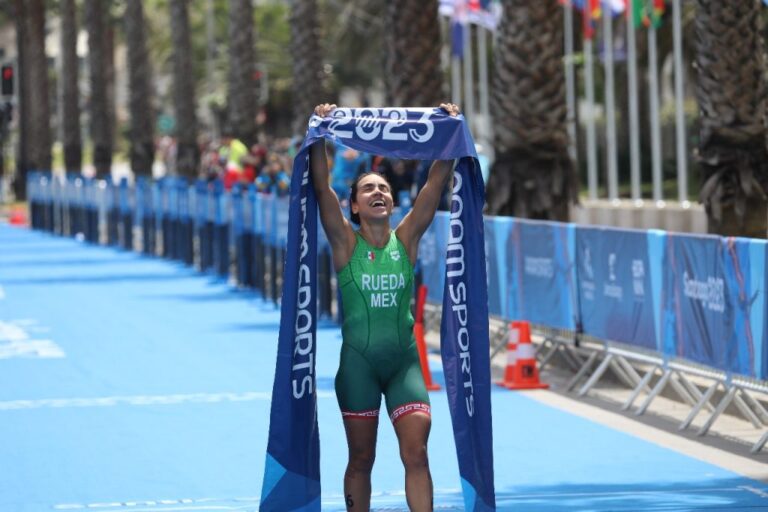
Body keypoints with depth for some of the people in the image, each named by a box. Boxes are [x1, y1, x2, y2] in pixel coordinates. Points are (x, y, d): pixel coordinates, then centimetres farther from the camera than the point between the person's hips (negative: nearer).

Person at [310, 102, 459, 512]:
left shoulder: (406, 239, 3)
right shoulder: (346, 243, -2)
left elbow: (436, 183, -3)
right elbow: (320, 186, -12)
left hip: (403, 358, 1)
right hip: (358, 359, -1)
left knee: (416, 453, -9)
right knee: (361, 458, 7)